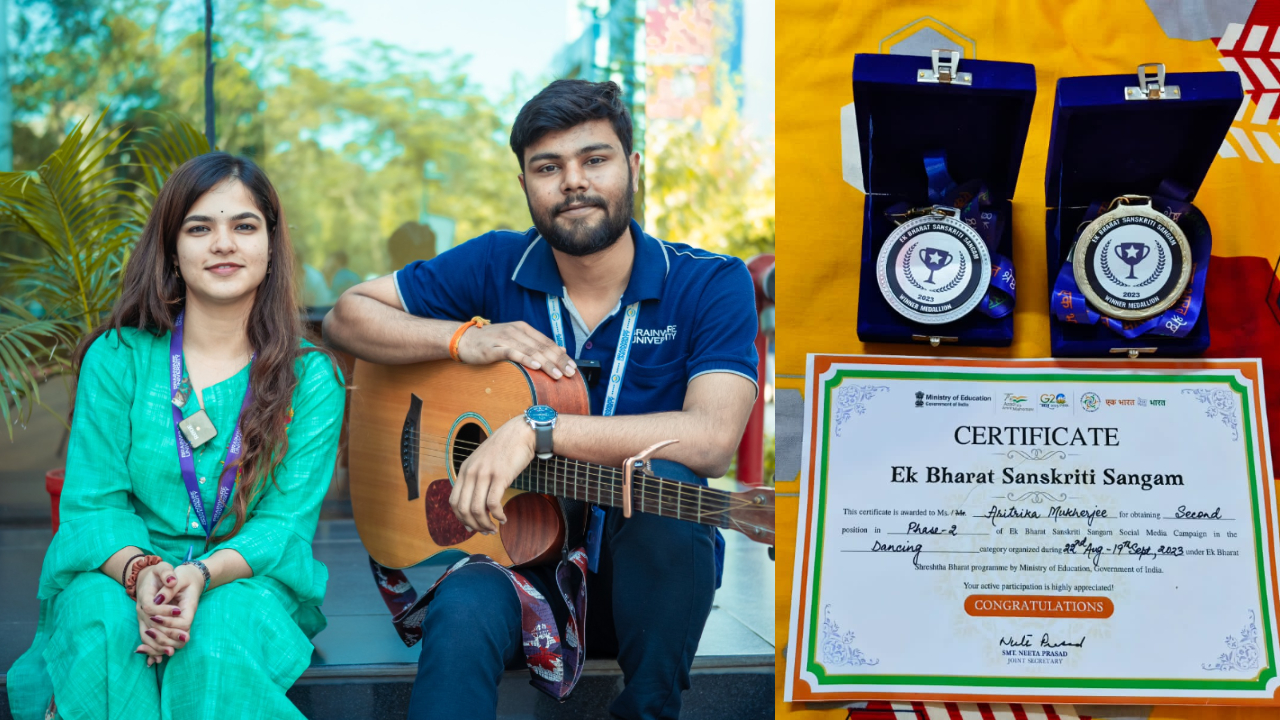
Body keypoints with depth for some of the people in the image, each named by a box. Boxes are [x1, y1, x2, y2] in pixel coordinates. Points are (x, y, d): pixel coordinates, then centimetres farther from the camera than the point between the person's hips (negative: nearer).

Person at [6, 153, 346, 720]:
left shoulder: (311, 379, 0)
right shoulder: (116, 357, 1)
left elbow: (287, 521, -6)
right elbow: (91, 502, -3)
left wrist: (202, 576, -26)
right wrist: (139, 571, -26)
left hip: (246, 577, 0)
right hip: (117, 571, 1)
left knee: (216, 634, -35)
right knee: (102, 623, -34)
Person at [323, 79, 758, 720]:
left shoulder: (711, 285, -6)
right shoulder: (495, 267, 2)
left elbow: (711, 440, -23)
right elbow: (347, 315, 7)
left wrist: (537, 430, -28)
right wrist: (463, 338, -11)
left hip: (647, 571, 0)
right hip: (517, 555, 0)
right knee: (463, 614, -35)